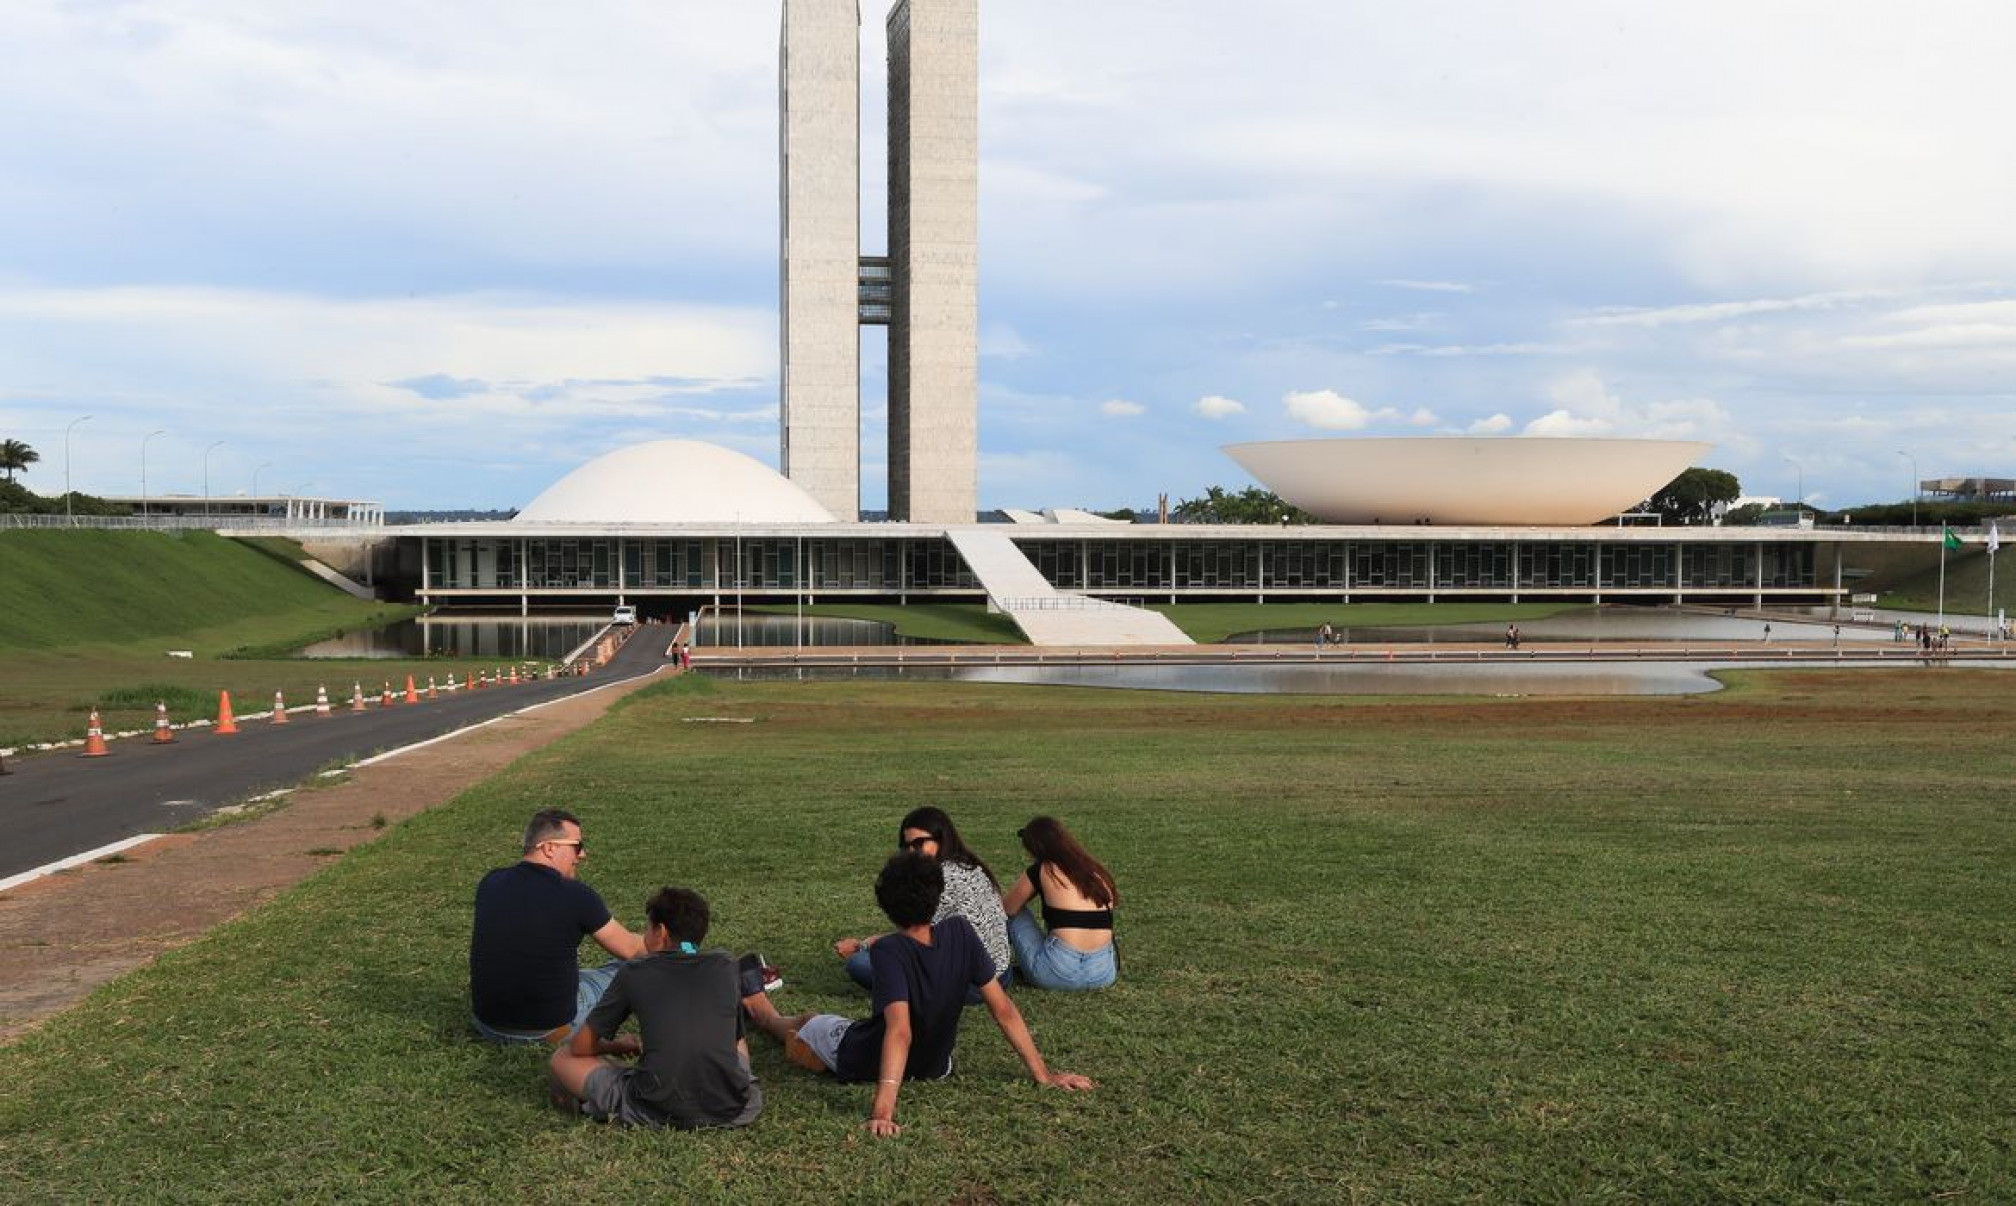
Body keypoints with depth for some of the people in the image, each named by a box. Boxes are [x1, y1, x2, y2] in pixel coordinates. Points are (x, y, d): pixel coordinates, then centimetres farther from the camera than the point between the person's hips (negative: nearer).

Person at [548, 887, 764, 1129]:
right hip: (730, 1110, 3)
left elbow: (581, 1047, 13)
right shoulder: (727, 965, 10)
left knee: (562, 1059, 18)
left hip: (658, 1111, -2)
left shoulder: (634, 973, 5)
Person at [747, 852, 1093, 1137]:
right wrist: (1044, 1074, -12)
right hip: (934, 1068, 3)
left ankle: (763, 1013, 61)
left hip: (863, 1065, -3)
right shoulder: (960, 934, -21)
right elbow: (1003, 1009, -18)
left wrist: (882, 1110, -50)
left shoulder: (889, 951, -33)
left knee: (806, 1023, 29)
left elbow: (900, 1031, -43)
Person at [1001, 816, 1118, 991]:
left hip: (1057, 974, -5)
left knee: (1015, 911, 17)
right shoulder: (1099, 873, 12)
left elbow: (1006, 909, 11)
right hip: (1103, 975, 5)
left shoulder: (1041, 871, -1)